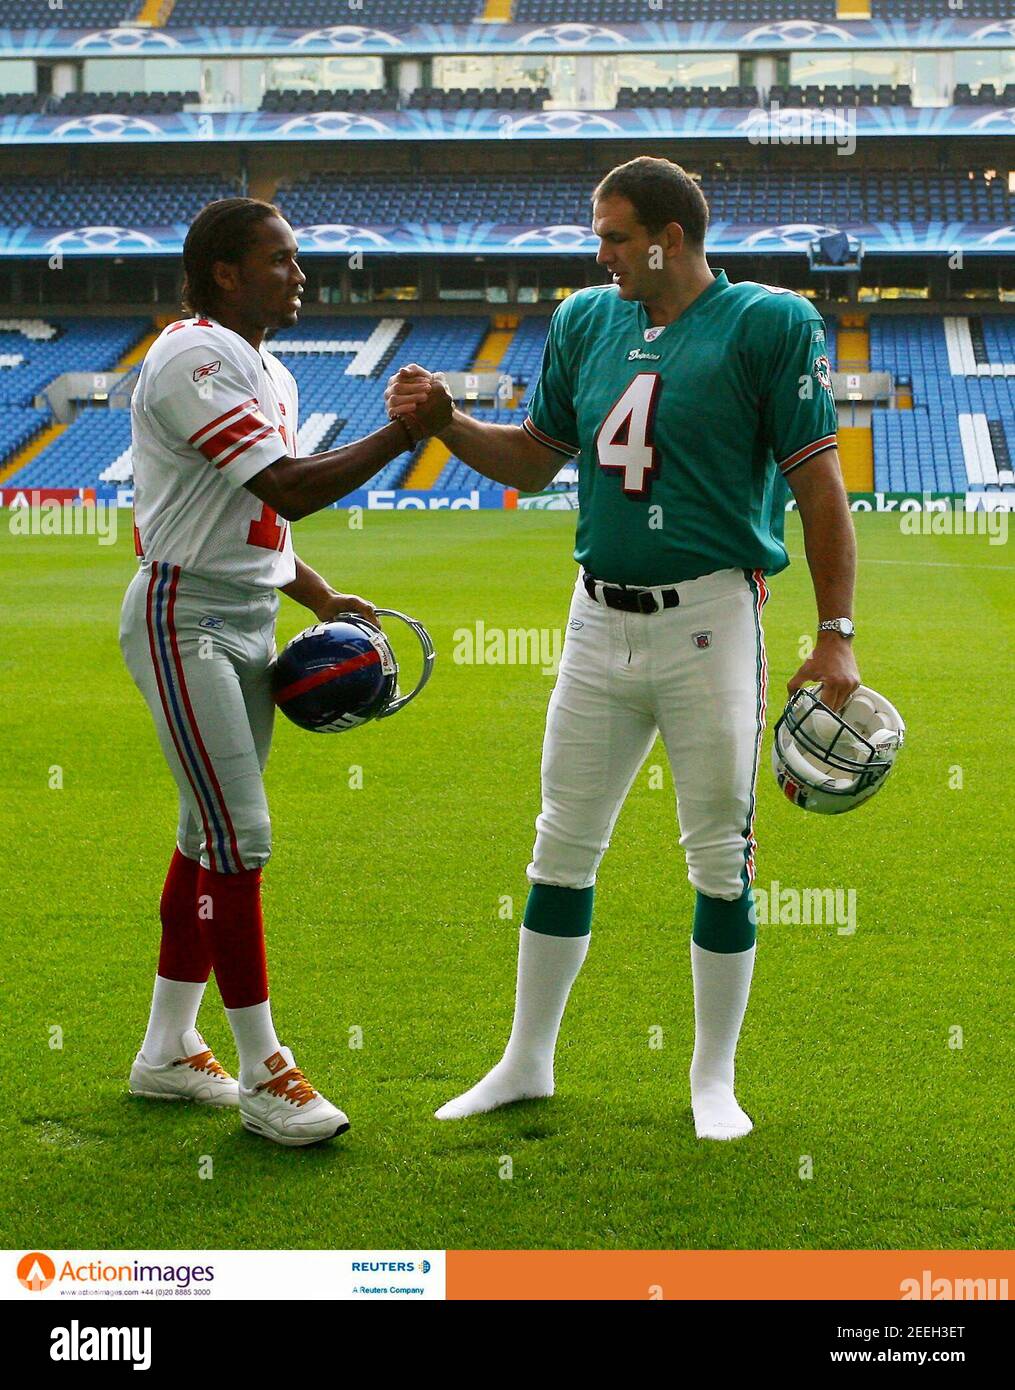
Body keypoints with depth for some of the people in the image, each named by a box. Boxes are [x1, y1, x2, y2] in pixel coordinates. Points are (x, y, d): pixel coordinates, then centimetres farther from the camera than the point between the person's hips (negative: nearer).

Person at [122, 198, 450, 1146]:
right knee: (238, 840, -9)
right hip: (184, 621, -10)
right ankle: (264, 1075, -1)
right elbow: (288, 490, -24)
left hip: (248, 622, 10)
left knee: (210, 835, 13)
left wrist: (318, 597, 12)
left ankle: (167, 1052, 23)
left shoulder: (269, 373, 15)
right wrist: (402, 434, -19)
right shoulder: (192, 360, -17)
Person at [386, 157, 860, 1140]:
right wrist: (444, 422, 1)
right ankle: (527, 1063, 24)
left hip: (710, 620, -5)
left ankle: (713, 1077, 20)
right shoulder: (586, 320, 10)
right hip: (600, 619, 5)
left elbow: (820, 485, -8)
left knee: (720, 857, 5)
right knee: (562, 845, 10)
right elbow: (535, 459, 19)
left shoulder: (767, 324, -7)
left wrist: (835, 635, -11)